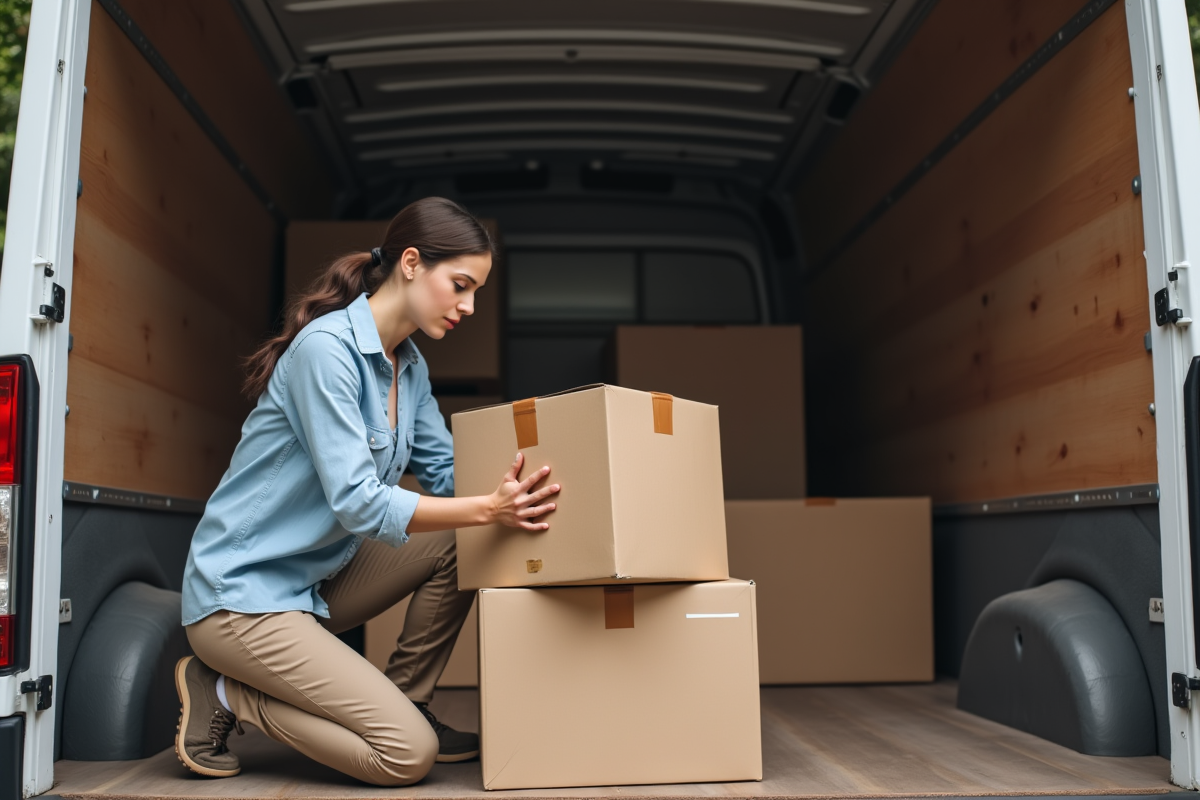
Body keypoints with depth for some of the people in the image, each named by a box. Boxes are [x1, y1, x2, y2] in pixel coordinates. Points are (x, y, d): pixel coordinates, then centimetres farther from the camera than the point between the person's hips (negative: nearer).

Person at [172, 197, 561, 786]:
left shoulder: (409, 365, 7)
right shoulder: (326, 347, -21)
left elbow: (448, 475, 6)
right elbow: (358, 503, -27)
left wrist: (511, 492, -13)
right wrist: (488, 509, -31)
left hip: (316, 579, 9)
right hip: (241, 593, -9)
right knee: (409, 755, -15)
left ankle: (406, 702, 7)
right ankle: (225, 695, 1)